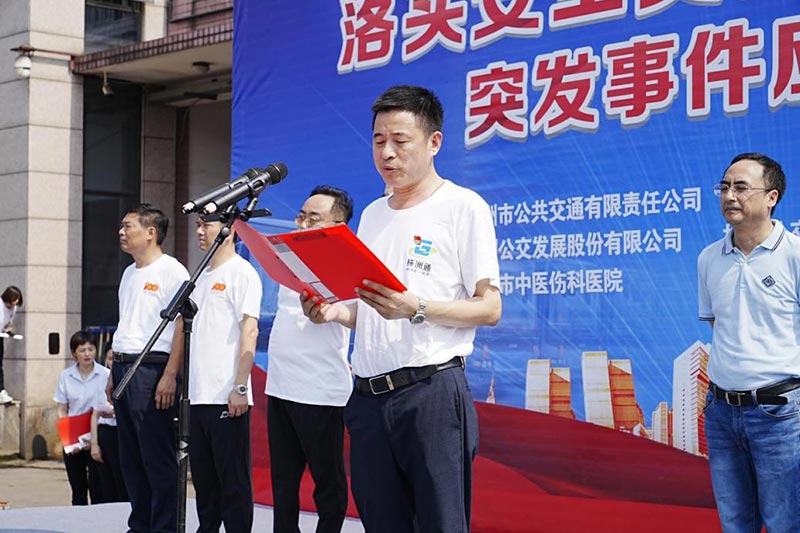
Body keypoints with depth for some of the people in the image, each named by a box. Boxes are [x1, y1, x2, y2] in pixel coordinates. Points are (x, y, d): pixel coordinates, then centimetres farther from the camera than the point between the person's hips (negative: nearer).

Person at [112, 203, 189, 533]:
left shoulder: (171, 270, -7)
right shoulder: (129, 274, 20)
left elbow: (183, 325, -13)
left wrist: (169, 376, -19)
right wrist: (114, 372, 17)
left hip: (152, 370, -9)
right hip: (124, 369, 9)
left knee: (158, 458, -6)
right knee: (130, 457, 11)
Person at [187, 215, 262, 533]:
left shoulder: (241, 273, -6)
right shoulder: (202, 277, 18)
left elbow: (249, 331, -14)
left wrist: (240, 387, -20)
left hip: (226, 398, -8)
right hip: (198, 396, 8)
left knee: (233, 480, -3)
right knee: (203, 479, 14)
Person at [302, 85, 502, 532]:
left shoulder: (463, 206, -3)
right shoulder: (372, 214, 18)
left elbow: (489, 309, -9)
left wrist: (416, 309, -22)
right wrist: (335, 312, 1)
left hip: (431, 391, -7)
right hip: (368, 396, 7)